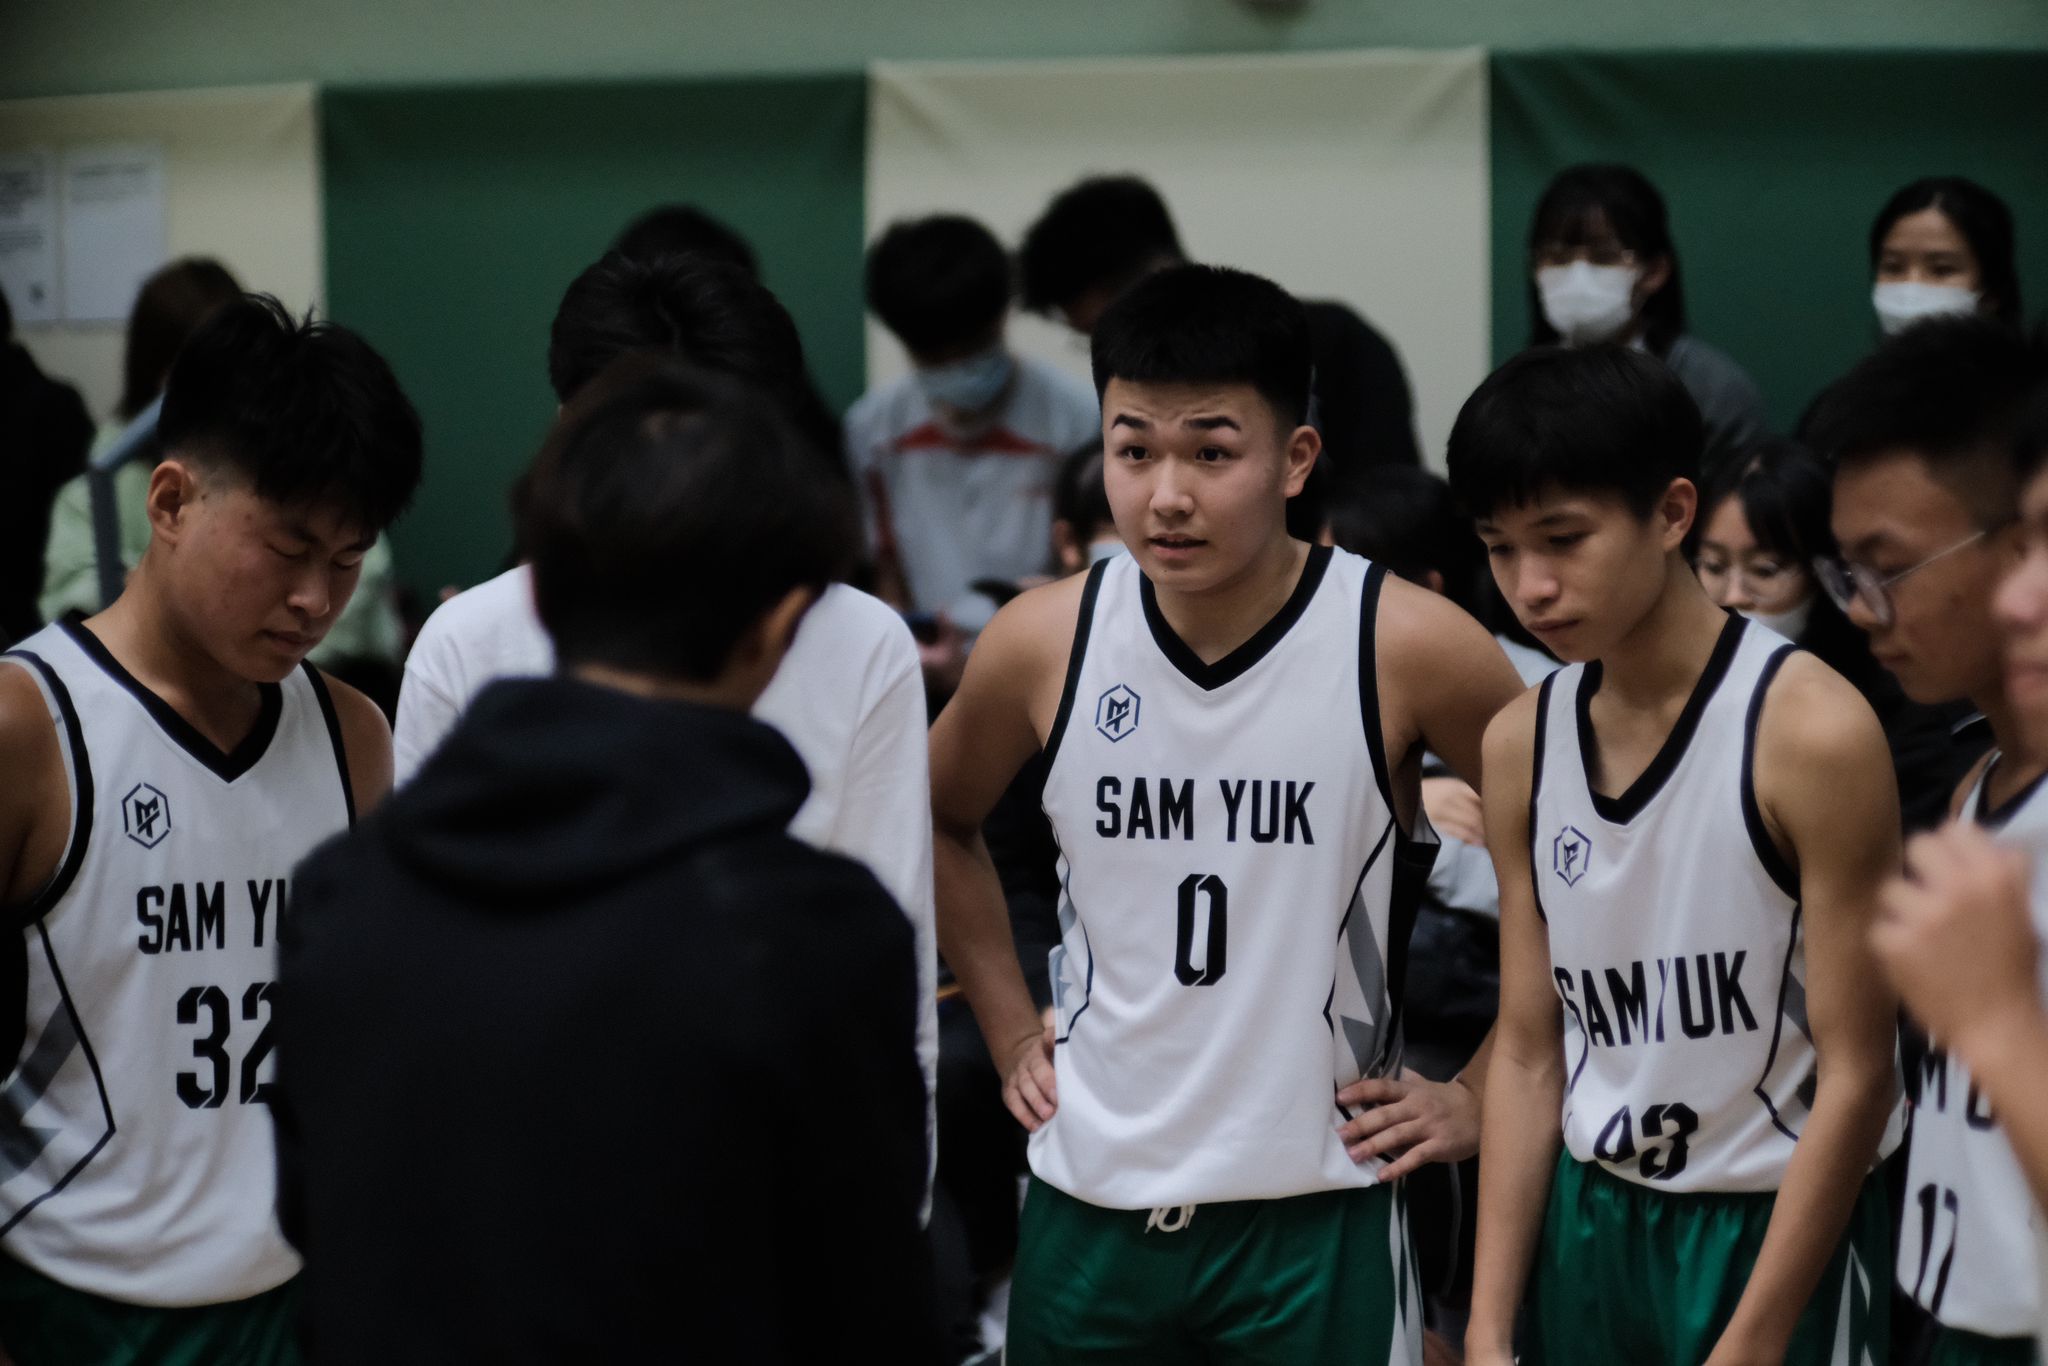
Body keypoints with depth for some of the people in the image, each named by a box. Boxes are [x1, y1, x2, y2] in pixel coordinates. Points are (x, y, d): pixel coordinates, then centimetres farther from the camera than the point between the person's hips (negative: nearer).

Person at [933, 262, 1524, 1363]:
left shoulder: (1407, 648, -12)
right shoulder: (1042, 642, -3)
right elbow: (941, 823, 17)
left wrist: (1481, 1094, -1)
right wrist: (1010, 1031, 11)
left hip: (1314, 1215, -2)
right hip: (1087, 1200, 3)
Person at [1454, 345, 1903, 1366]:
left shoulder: (1809, 731, -16)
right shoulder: (1520, 746, 2)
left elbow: (1856, 1078, -15)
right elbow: (1529, 1053, 5)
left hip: (1778, 1237, -5)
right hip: (1587, 1229, 5)